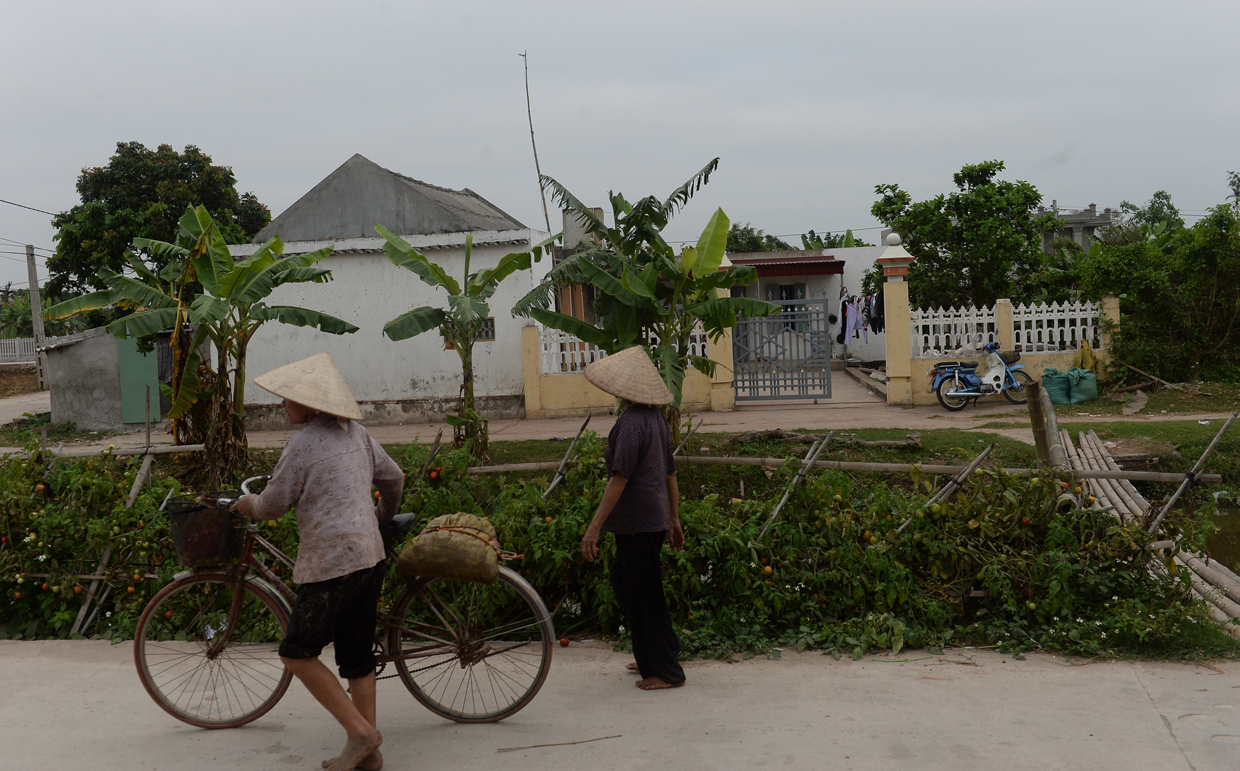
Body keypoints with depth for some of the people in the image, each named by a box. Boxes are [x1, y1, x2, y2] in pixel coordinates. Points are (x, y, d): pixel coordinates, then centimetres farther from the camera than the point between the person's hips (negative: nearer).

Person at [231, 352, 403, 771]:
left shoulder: (304, 444, -12)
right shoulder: (355, 432, 10)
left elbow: (273, 504, -6)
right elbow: (393, 477, 20)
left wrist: (247, 504, 16)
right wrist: (385, 515, 38)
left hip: (332, 562, -8)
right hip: (370, 556, 8)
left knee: (297, 653, 4)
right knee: (358, 656, 13)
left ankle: (359, 732, 0)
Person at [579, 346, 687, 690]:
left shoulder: (631, 423, -19)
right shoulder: (655, 417, 10)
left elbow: (620, 478, -22)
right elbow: (670, 473, 16)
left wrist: (595, 527, -20)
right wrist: (674, 519, 23)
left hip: (638, 522, -9)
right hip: (655, 518, 9)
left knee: (643, 595, 1)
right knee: (625, 582, 21)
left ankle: (665, 671, 10)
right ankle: (655, 655, 31)